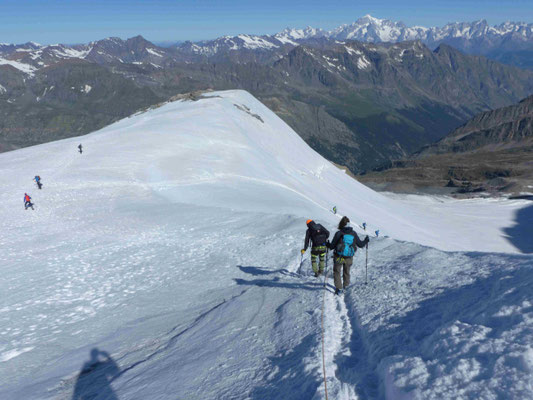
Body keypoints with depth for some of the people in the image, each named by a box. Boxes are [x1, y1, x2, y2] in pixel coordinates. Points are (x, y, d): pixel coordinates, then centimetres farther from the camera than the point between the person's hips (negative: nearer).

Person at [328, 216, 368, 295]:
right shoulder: (353, 234, -4)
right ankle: (345, 286, 37)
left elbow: (332, 246, -10)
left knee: (337, 272, 11)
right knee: (346, 272, 24)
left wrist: (328, 245, 11)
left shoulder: (339, 233, -14)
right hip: (349, 258, 3)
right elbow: (360, 244, 6)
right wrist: (366, 241, 25)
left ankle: (339, 288, 1)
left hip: (338, 257, -3)